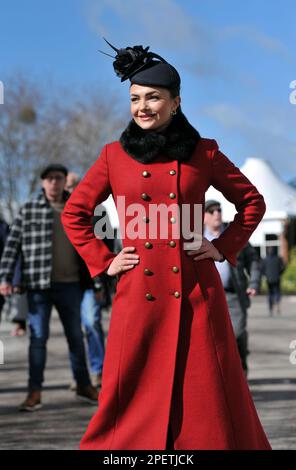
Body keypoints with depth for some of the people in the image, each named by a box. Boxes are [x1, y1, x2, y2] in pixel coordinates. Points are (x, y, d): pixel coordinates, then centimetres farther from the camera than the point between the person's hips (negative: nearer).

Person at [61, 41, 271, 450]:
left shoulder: (203, 153, 4)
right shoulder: (115, 155, 5)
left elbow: (252, 202, 15)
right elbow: (74, 213, 14)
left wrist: (224, 248, 6)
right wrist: (103, 262, 6)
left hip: (196, 291, 0)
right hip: (139, 293, 0)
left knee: (207, 393, 3)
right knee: (133, 394, 3)